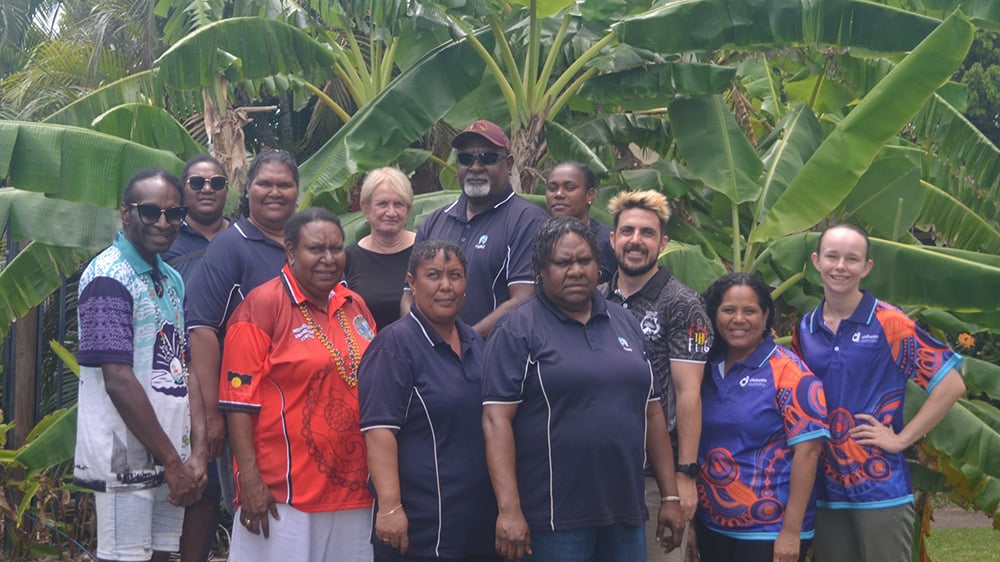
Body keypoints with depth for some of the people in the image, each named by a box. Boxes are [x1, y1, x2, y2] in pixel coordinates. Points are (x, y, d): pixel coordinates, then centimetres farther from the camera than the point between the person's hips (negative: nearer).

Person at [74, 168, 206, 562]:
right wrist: (172, 460, -14)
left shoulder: (172, 281, 13)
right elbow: (118, 381, -18)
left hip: (172, 459, 8)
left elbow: (184, 370, 11)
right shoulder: (108, 277, -12)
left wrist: (197, 453, -1)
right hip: (126, 462, -8)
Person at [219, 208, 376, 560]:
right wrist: (250, 480, -16)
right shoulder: (262, 306, -8)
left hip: (353, 489, 6)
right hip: (281, 494, -6)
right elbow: (239, 400, -11)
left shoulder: (355, 307, 11)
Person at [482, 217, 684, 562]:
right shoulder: (518, 329, -5)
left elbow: (652, 414, 15)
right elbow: (497, 420, -12)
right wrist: (509, 510, -20)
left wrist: (670, 496, 11)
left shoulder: (625, 324, 13)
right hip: (553, 519, -5)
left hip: (625, 512, 5)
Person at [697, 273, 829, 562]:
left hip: (769, 534, -5)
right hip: (711, 529, 5)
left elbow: (807, 451, -14)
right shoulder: (706, 370, 5)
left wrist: (791, 531, -17)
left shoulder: (788, 372, -9)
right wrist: (690, 522, 11)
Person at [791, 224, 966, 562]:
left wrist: (901, 439, -10)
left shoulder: (889, 323, -7)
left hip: (880, 487, -4)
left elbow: (951, 384, -9)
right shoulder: (804, 330, 7)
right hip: (825, 488, 5)